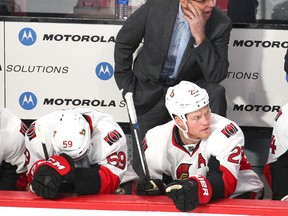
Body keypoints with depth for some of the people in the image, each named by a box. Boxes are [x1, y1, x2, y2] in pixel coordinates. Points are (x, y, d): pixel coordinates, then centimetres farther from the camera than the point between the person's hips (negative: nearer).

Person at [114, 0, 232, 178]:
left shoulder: (221, 23, -19)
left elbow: (217, 76, -25)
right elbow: (124, 42, -3)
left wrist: (200, 38, -35)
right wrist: (126, 86, -2)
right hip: (150, 90, 0)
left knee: (216, 93, -32)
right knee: (143, 163, -4)